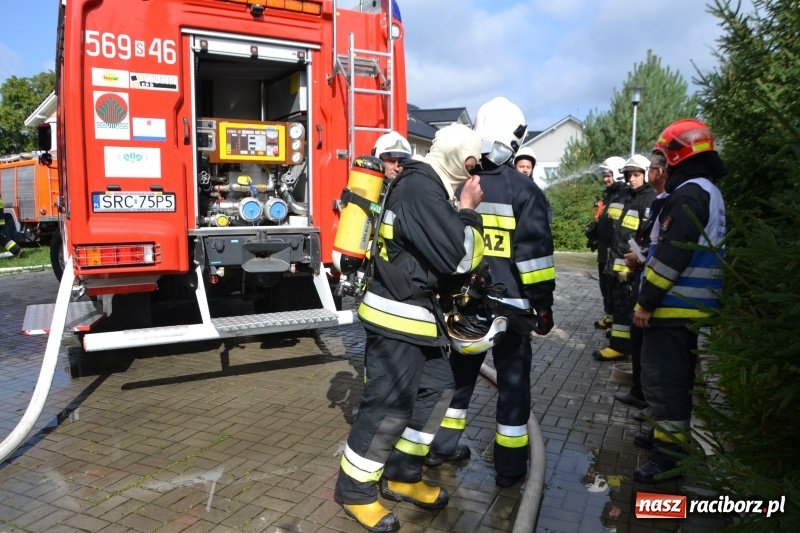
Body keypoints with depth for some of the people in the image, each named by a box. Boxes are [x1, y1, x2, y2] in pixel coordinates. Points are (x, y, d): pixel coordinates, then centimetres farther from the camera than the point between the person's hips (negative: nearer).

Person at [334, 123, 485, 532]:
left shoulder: (431, 188, 14)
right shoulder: (420, 187, -19)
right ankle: (354, 490, 17)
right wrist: (468, 210, -9)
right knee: (390, 405, -2)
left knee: (436, 389, 15)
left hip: (417, 312, 11)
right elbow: (456, 257, -21)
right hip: (396, 315, -10)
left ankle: (401, 476, 28)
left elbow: (444, 254, 17)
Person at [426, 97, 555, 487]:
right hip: (508, 304, -4)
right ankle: (510, 466, 16)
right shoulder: (523, 189, -10)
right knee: (513, 382, 8)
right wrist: (543, 303, -4)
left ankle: (443, 445, 28)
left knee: (460, 373, 19)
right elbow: (535, 252, -12)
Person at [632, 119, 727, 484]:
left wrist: (646, 301, -20)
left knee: (662, 379, -4)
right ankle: (673, 434, 33)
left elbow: (672, 255, -24)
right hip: (693, 304, 11)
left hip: (673, 305, -11)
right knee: (678, 376, 20)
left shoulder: (688, 194, -17)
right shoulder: (708, 192, 16)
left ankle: (668, 452, 4)